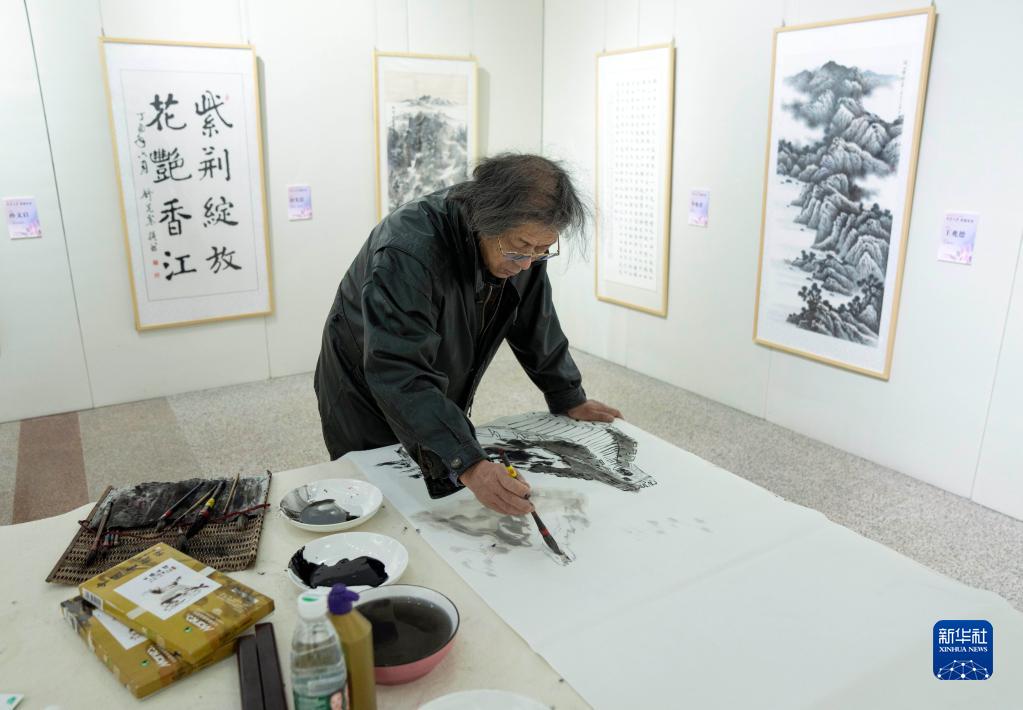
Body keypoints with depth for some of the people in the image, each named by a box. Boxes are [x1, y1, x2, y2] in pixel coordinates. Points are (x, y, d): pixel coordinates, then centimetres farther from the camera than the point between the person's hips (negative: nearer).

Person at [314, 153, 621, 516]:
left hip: (442, 400, 6)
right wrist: (468, 464, -50)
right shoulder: (408, 250, -37)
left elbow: (536, 325, -1)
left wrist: (568, 400, 4)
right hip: (367, 397, -5)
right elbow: (399, 374, -43)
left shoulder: (523, 243, -16)